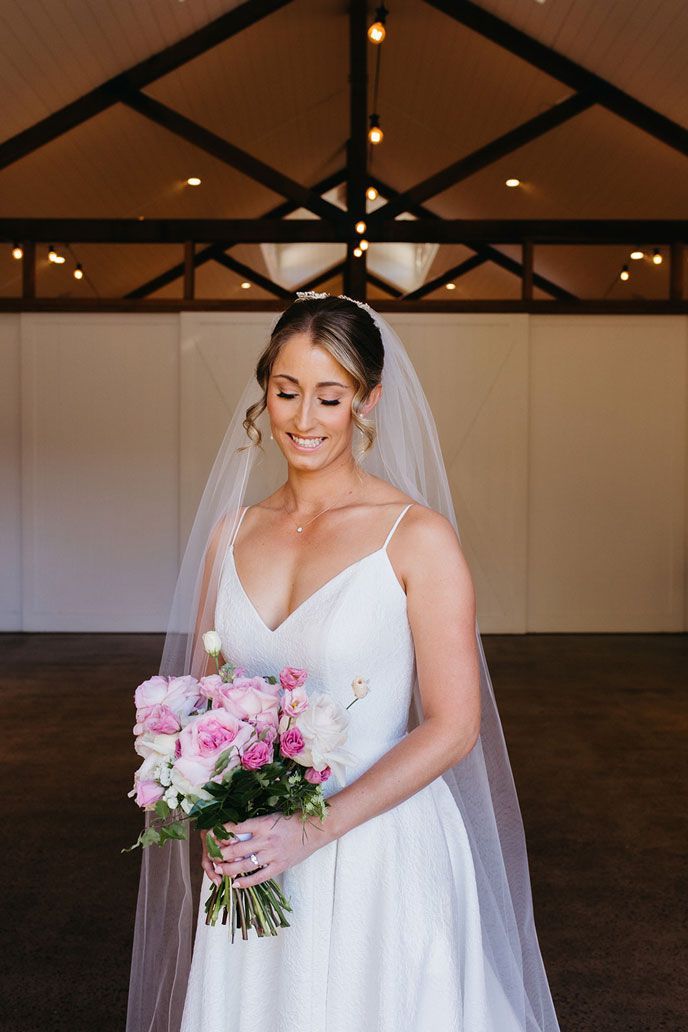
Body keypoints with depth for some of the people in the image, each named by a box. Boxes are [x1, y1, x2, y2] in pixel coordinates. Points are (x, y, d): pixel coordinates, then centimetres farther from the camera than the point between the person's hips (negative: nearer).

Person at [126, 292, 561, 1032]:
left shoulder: (418, 537, -12)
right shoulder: (230, 532, 2)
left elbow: (453, 728, -13)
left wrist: (312, 829, -18)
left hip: (379, 856, -4)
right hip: (252, 862, 4)